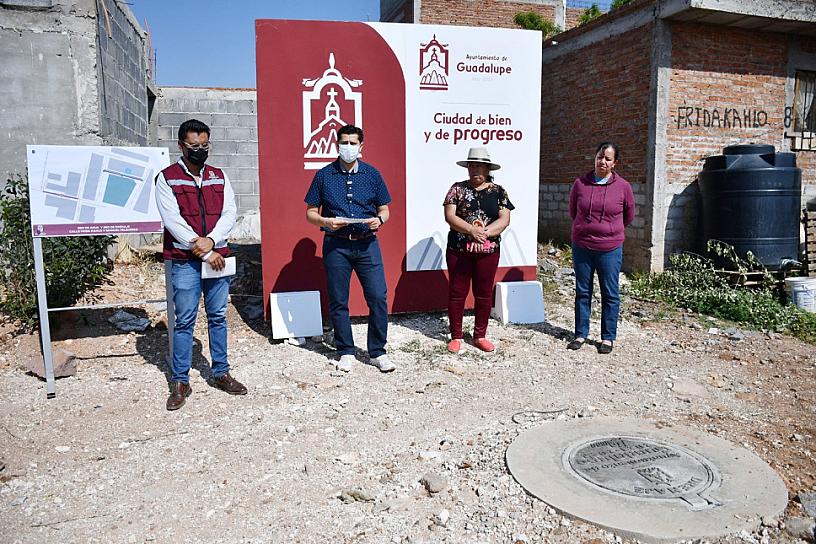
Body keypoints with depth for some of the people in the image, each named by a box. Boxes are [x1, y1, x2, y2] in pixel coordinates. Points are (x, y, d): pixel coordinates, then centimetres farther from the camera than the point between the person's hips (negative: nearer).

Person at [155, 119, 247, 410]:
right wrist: (203, 253, -14)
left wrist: (210, 241, -16)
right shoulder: (167, 178, -1)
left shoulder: (219, 176, 11)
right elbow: (172, 220, -10)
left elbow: (229, 214, 2)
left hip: (217, 257, 4)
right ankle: (180, 381, 13)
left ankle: (221, 373, 23)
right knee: (184, 321, 2)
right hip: (184, 262, -3)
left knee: (218, 317, 10)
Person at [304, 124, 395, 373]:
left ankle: (377, 352, 11)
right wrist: (326, 222, -13)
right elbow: (310, 213, 7)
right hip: (336, 245, 0)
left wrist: (379, 220, -10)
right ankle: (346, 352, 21)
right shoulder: (324, 175, 6)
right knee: (338, 302, 5)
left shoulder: (372, 174, 9)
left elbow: (384, 209, 13)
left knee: (378, 298, -4)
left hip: (367, 243, 1)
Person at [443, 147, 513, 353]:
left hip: (488, 251, 1)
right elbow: (449, 216, -7)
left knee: (484, 294, 9)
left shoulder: (498, 191, 6)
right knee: (457, 293, 4)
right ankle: (456, 336, 16)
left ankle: (480, 336, 22)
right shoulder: (458, 188, 3)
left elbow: (504, 219, -4)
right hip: (458, 251, -1)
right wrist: (471, 230, -21)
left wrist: (485, 232, -20)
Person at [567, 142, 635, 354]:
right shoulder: (580, 183, -1)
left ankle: (608, 337, 18)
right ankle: (581, 334, 21)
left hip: (610, 249, -1)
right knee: (582, 292, 10)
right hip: (581, 247, 2)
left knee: (610, 294, 6)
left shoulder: (623, 187, -5)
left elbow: (628, 216, 10)